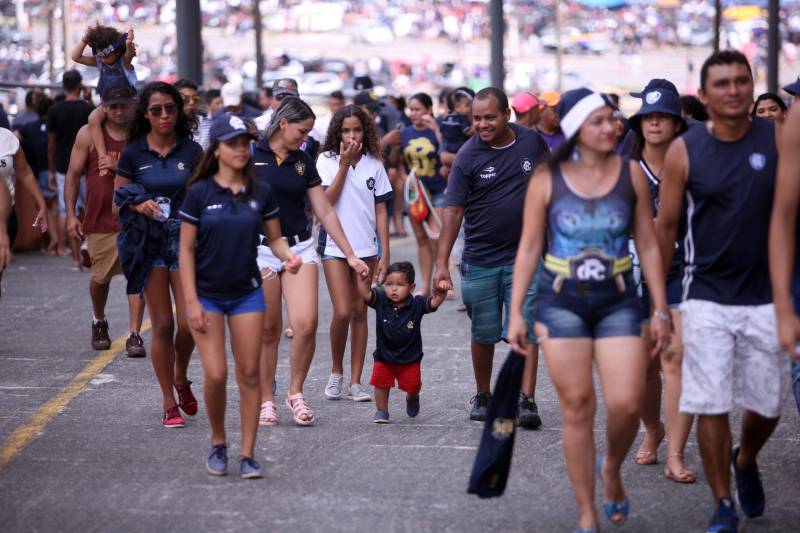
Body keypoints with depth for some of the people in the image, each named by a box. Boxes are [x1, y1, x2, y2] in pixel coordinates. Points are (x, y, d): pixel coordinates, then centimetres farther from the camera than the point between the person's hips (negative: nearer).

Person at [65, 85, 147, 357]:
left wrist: (120, 168, -18)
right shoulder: (89, 134, 1)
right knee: (100, 277, 12)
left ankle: (134, 335, -9)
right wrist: (71, 214, 0)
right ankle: (99, 322, 40)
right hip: (100, 219, 1)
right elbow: (73, 175, 5)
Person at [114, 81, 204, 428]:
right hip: (150, 243, 0)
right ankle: (169, 405, 10)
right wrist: (139, 205, -15)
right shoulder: (133, 153, 3)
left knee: (190, 322, -7)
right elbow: (118, 197, 7)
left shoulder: (192, 151, 3)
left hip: (186, 240, 0)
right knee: (162, 325, -2)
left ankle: (180, 378, 26)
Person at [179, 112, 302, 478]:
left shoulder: (261, 193, 1)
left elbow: (273, 237, 10)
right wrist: (191, 301, -10)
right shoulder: (199, 193, -7)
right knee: (215, 375, -9)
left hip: (247, 293, 2)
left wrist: (287, 256, -13)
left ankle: (247, 455, 8)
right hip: (207, 294, -2)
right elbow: (186, 248, -5)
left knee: (249, 373, 0)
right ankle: (218, 443, 16)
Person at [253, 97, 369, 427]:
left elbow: (325, 212, 11)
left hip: (300, 248, 3)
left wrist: (350, 255, 9)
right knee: (268, 332, 1)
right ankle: (266, 401, 14)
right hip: (261, 249, -3)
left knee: (306, 324, -13)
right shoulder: (251, 155, -3)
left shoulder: (303, 162, 9)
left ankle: (296, 393, 5)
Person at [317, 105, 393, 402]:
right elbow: (326, 200, -13)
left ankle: (355, 382, 8)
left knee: (360, 312, 4)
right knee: (342, 311, -12)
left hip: (365, 248, 3)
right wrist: (345, 163, -12)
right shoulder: (327, 160, -1)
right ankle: (336, 372, 9)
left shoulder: (374, 164, 6)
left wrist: (385, 254, 2)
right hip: (334, 246, -3)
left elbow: (381, 212, 7)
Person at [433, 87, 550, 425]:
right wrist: (441, 263, -17)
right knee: (483, 334, 10)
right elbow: (454, 210, -10)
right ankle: (483, 397, 27)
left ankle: (527, 401, -11)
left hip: (524, 257, 0)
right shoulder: (468, 156, -7)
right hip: (480, 260, 0)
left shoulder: (533, 143, -1)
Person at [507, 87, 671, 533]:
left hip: (618, 300, 1)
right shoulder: (547, 179, -2)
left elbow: (649, 245, 5)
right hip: (562, 301, -1)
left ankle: (612, 470, 23)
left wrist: (661, 309, 3)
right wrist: (516, 312, -1)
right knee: (577, 409, 1)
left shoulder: (630, 174, 1)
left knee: (626, 404, -11)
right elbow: (529, 248, 3)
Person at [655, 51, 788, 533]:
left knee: (768, 406, 9)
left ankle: (746, 461, 41)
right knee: (710, 407, -3)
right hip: (707, 298, -1)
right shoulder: (685, 150, -4)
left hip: (767, 297, 1)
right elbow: (666, 226, 3)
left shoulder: (780, 139, -3)